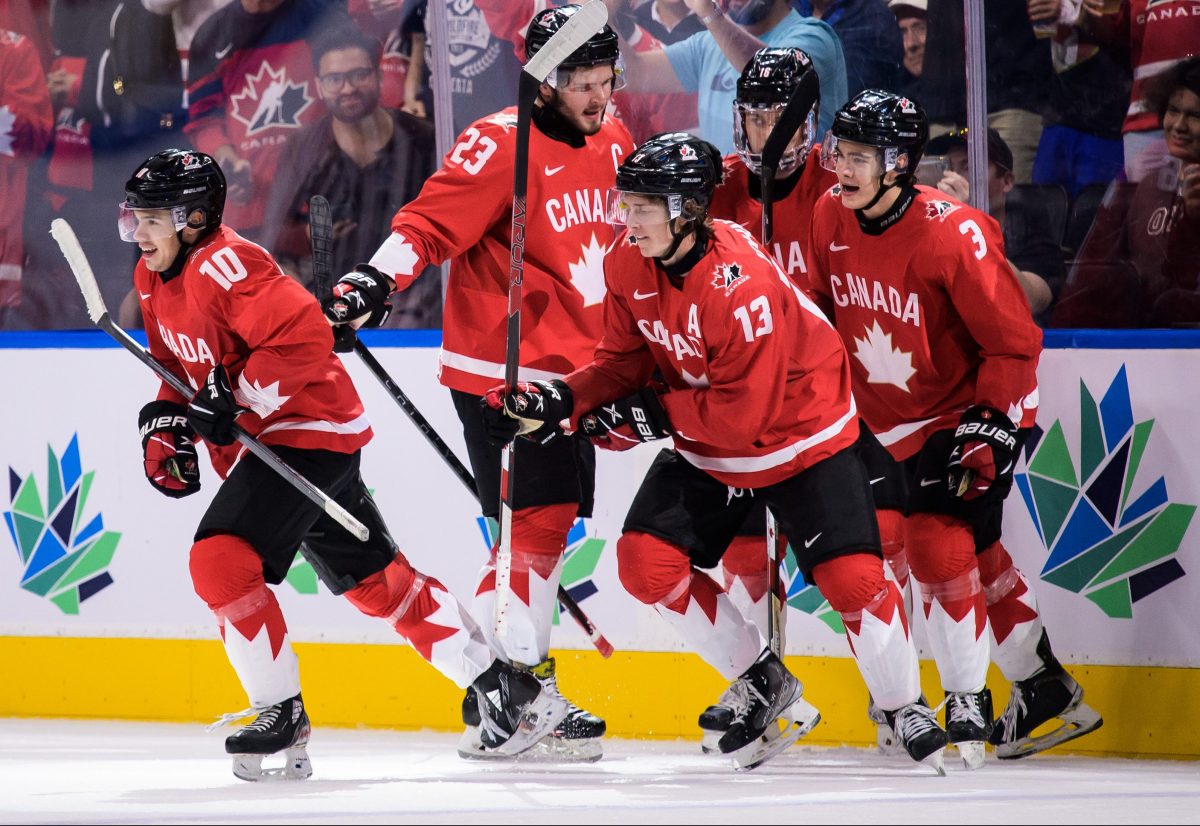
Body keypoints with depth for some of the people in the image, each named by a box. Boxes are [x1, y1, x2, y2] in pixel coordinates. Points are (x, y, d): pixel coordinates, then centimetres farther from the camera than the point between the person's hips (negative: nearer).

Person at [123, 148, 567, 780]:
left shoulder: (225, 266, -21)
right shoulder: (156, 278, 9)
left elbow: (303, 337, -28)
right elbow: (181, 366, 23)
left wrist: (236, 400, -28)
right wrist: (167, 420, 7)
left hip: (309, 429, -10)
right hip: (259, 440, 10)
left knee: (220, 559, -21)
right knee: (375, 580, 13)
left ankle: (280, 713, -10)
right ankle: (498, 681, 21)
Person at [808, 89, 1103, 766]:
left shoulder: (953, 233, -25)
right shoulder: (831, 216, -6)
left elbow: (1014, 341, -19)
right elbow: (825, 308, 12)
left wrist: (990, 429, -24)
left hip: (970, 410, -6)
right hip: (890, 418, 6)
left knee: (939, 540, -16)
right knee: (975, 552, 11)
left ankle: (969, 704, -6)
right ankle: (1045, 687, 24)